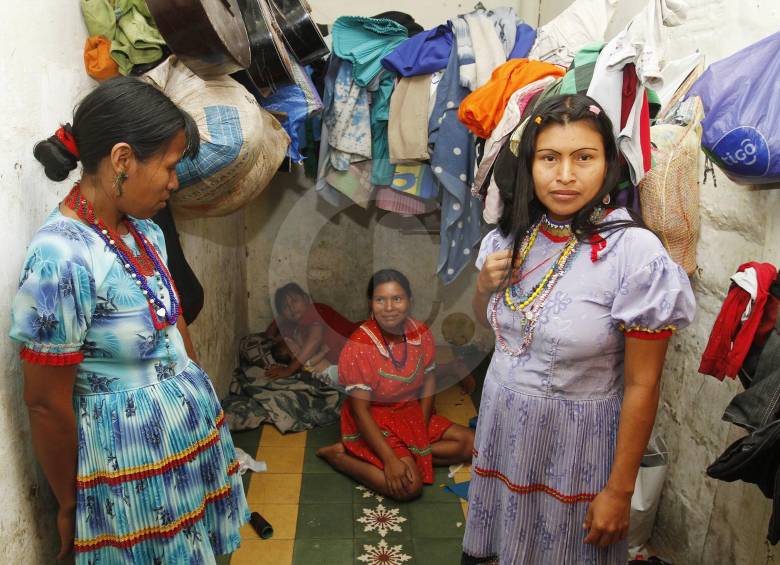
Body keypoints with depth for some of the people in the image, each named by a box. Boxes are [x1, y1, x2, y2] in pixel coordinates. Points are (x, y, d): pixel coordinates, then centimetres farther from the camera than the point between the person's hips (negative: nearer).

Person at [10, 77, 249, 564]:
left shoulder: (144, 230, -1)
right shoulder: (62, 258, -25)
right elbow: (46, 404, -18)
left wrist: (202, 394, 19)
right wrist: (70, 506, -7)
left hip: (196, 436, 7)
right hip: (133, 470, -7)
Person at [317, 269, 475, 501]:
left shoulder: (421, 333, -9)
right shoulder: (358, 347, -25)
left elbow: (428, 385, 1)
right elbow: (360, 410, -23)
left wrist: (421, 433, -9)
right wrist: (390, 459, -27)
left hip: (411, 414, 6)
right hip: (373, 423, -6)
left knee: (470, 443, -2)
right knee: (410, 486, -23)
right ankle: (337, 455, -6)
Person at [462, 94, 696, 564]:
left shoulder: (636, 253, -22)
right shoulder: (513, 234, -5)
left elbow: (642, 386, -17)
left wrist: (620, 490, -12)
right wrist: (485, 286, -11)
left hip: (576, 438, -4)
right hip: (503, 419, 5)